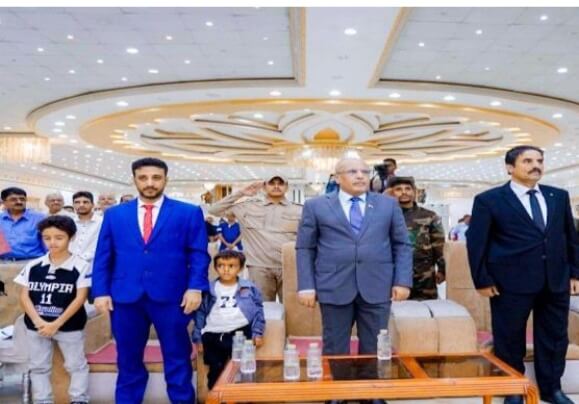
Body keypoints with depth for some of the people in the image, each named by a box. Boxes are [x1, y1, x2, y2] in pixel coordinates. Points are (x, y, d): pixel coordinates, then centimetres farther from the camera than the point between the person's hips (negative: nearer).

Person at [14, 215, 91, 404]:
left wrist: (57, 324, -17)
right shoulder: (33, 266, 0)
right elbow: (24, 296, -1)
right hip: (36, 325, 4)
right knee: (38, 367, 14)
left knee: (76, 365, 7)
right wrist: (38, 321, -15)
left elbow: (80, 298, -13)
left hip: (69, 325, -3)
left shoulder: (81, 266, -11)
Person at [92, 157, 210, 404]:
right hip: (125, 297, 2)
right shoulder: (114, 214, 11)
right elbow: (103, 257, 9)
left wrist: (195, 288, -11)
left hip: (172, 297, -2)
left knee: (177, 360, 8)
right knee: (128, 361, 13)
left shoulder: (189, 213, 4)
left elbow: (198, 254, 0)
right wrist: (100, 291, 0)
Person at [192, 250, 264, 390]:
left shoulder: (249, 288, 9)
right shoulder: (208, 291, 11)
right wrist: (198, 338, 8)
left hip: (241, 332, -1)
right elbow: (200, 314, 13)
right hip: (213, 335, 1)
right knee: (216, 368, -8)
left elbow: (258, 312, 10)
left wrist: (257, 333, 0)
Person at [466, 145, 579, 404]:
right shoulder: (489, 200, -4)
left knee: (554, 338, 14)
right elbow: (476, 242, -5)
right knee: (509, 340, 6)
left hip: (556, 281, 5)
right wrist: (482, 280, -8)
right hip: (511, 282, -4)